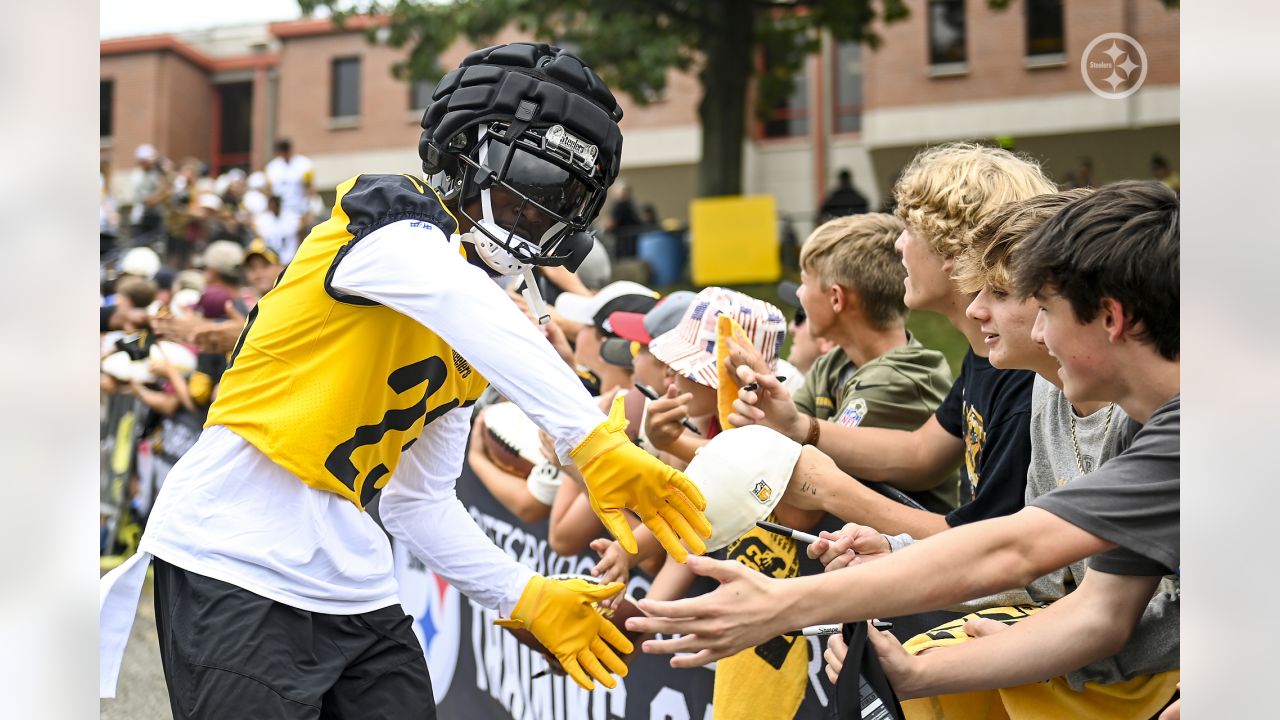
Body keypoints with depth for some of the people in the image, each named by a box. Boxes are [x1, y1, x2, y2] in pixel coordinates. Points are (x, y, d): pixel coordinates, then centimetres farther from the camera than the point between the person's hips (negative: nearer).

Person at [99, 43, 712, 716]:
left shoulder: (472, 357, 15)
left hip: (352, 595, 8)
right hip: (237, 568, -8)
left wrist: (527, 598, 10)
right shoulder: (395, 217, -8)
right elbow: (468, 310, -30)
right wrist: (596, 442, -40)